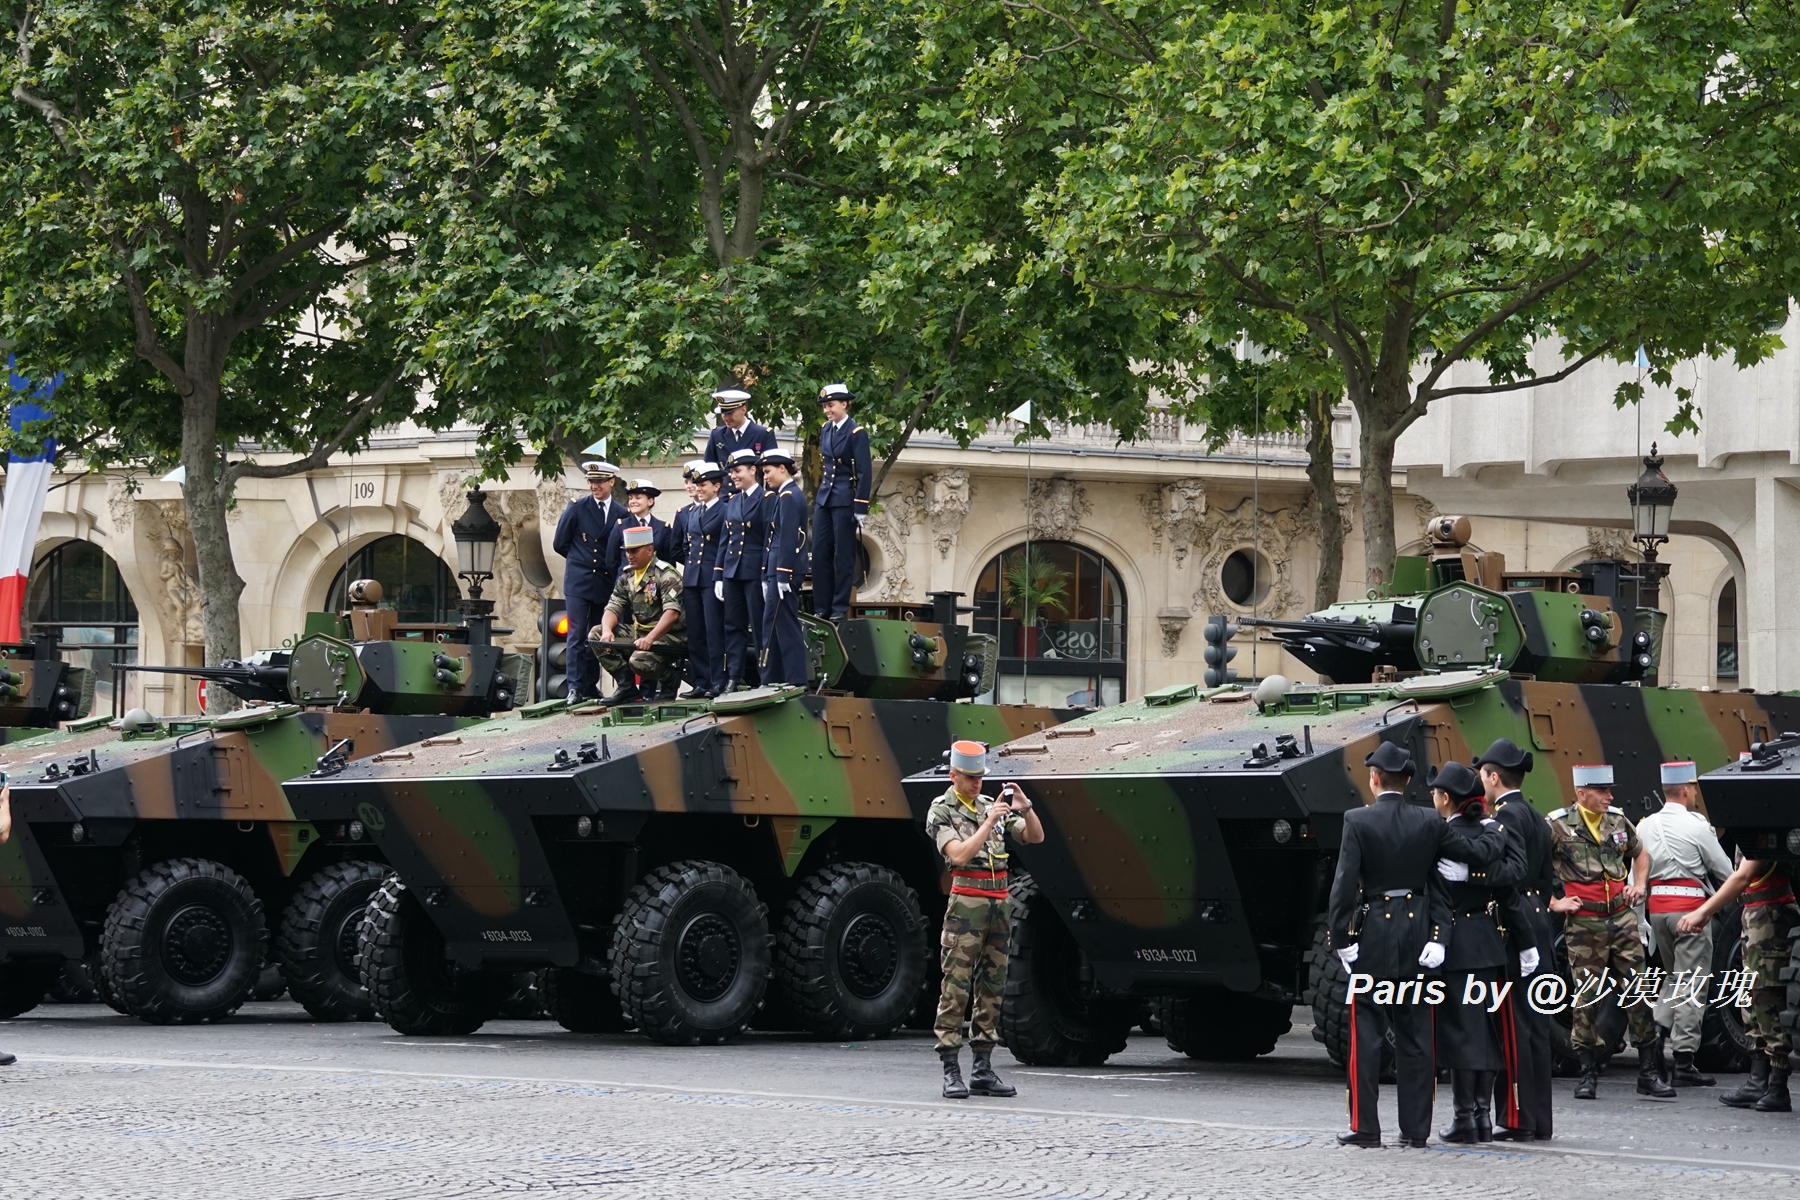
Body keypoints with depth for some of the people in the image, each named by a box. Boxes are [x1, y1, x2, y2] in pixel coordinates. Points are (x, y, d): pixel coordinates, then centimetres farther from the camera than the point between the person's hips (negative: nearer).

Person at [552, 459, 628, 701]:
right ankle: (575, 687, -10)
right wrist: (581, 559, 9)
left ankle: (590, 687, 13)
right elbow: (559, 543, 5)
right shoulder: (577, 508, 1)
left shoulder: (622, 514, 6)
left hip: (605, 584, 2)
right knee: (577, 636, -8)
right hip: (579, 583, -2)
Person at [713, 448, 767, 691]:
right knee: (733, 626, 6)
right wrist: (718, 577, 11)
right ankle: (734, 678, 8)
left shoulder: (765, 500, -6)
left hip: (755, 572, -7)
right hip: (732, 572, 7)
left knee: (760, 626, -3)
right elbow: (724, 541, 16)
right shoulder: (732, 503, 15)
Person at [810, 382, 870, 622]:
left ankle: (840, 609, 3)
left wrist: (861, 509, -16)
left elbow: (865, 473, -12)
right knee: (820, 554, 5)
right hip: (824, 499, 7)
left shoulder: (857, 433, -10)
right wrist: (817, 499, 16)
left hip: (845, 501, -7)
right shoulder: (826, 431, 10)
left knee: (843, 555, -2)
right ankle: (822, 609, 10)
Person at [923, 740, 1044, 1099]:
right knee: (956, 988, -7)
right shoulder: (941, 811, -1)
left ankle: (983, 1070, 9)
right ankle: (951, 1072, -8)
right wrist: (989, 821, -15)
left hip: (999, 904, 6)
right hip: (967, 903, -6)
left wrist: (1025, 808, -5)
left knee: (991, 988, 6)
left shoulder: (992, 806, 15)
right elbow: (959, 855, -14)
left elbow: (1035, 837, 13)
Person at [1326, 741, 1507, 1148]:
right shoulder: (1428, 823, 0)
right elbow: (1479, 854, 3)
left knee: (1366, 1033, 2)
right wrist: (1497, 832, 24)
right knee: (1415, 1034, 8)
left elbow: (1345, 883, -14)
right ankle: (1415, 1128, 9)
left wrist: (1339, 936, -9)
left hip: (1373, 935, -3)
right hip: (1416, 935, 3)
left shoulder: (1358, 821, -10)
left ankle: (1365, 1127, 0)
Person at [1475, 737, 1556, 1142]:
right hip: (1538, 928, 9)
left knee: (1513, 1026, -7)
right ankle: (1540, 1120, 13)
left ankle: (1518, 1119, -7)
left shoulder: (1507, 816, -12)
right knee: (1534, 1025, 11)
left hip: (1515, 928, -9)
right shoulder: (1537, 818, 16)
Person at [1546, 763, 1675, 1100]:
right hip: (1584, 922, -4)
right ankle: (1588, 1074, 10)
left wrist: (1639, 884, 14)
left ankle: (1649, 1072, 4)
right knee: (1586, 997, 1)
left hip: (1622, 917, 4)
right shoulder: (1558, 826, -5)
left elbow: (1640, 854, 29)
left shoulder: (1618, 821, 10)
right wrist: (1553, 903, -6)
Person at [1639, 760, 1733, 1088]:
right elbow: (1724, 870, -1)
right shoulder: (1696, 826, -10)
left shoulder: (1645, 826, 7)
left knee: (1673, 977, 23)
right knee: (1691, 983, -3)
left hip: (1657, 905, 6)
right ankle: (1683, 1063, -6)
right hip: (1690, 904, -6)